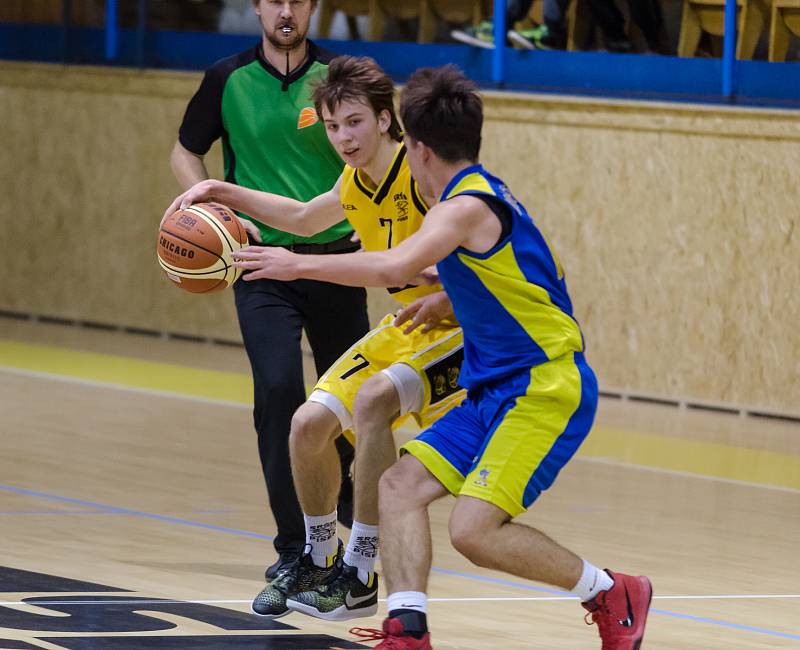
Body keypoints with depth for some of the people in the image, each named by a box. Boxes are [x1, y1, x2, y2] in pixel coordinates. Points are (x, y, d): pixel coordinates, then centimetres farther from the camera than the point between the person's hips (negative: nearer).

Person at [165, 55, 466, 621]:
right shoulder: (356, 183, 3)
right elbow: (305, 219, 26)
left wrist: (449, 299, -38)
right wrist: (221, 192, 15)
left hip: (467, 326, -9)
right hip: (410, 325, 9)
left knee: (373, 400, -31)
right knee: (310, 424, 0)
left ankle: (360, 578, -23)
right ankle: (318, 563, 23)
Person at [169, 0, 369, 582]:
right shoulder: (228, 80, 0)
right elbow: (186, 153, 13)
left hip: (335, 259, 1)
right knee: (277, 390, -17)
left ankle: (344, 491, 43)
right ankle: (294, 544, -9)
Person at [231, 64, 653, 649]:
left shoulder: (468, 206, -17)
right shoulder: (486, 194, 14)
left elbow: (393, 270, -33)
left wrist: (300, 265, -25)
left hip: (548, 388, -10)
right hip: (497, 389, 10)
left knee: (474, 529, -18)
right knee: (400, 484, 0)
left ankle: (611, 594, 1)